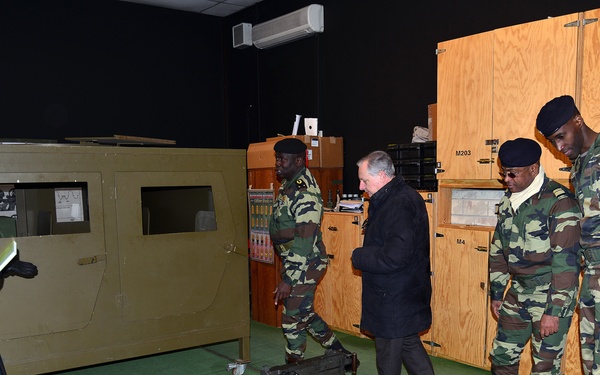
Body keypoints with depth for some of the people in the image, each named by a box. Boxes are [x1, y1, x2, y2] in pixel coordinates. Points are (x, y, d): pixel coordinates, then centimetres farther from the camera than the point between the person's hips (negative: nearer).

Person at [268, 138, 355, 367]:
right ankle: (341, 354, 33)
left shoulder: (305, 194, -24)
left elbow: (305, 241, -26)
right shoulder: (289, 184, 6)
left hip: (306, 265, -10)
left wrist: (288, 280, -26)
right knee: (304, 313, 20)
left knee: (293, 319, 1)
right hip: (293, 261, 10)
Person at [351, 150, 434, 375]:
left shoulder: (400, 205, -24)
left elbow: (394, 257, -29)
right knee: (409, 343, 21)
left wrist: (358, 257, -16)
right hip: (406, 295, 10)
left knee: (388, 356, 5)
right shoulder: (405, 197, 9)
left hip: (394, 299, -10)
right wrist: (364, 255, 4)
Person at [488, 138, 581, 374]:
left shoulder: (559, 202, -16)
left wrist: (554, 311, -19)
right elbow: (498, 251, 14)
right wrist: (496, 294, 16)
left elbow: (567, 262, -18)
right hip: (518, 294, 7)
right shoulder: (507, 201, 6)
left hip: (551, 296, -6)